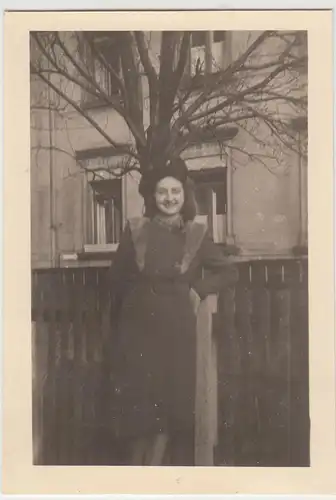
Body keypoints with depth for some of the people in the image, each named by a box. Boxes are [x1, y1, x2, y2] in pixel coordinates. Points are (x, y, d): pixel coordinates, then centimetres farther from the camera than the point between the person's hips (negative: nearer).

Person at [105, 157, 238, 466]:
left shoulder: (197, 234, 1)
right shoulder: (136, 230, 1)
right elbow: (116, 278, 10)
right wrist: (140, 299, 3)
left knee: (172, 405, 2)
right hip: (139, 329, 0)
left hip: (178, 331, 0)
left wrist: (199, 289, -4)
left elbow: (229, 273, 8)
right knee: (140, 406, 3)